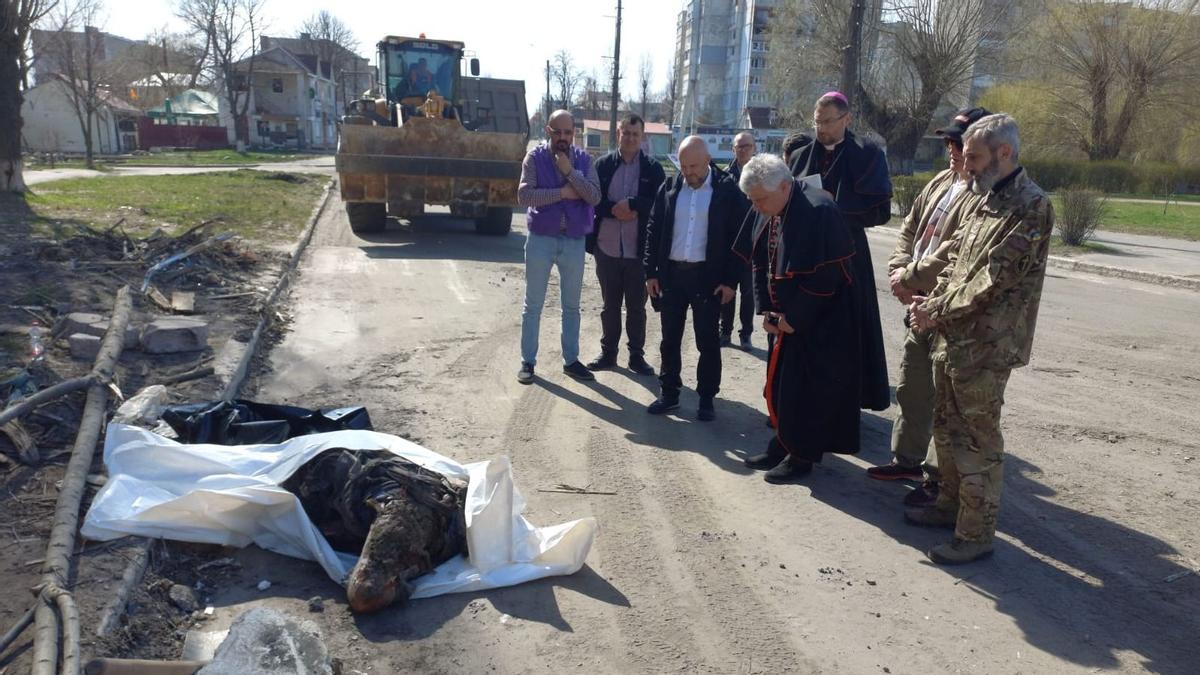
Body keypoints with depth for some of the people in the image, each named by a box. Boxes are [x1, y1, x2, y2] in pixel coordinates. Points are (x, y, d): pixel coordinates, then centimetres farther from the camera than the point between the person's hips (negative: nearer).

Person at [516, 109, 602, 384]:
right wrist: (562, 192, -17)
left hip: (574, 241, 2)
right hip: (541, 239, -2)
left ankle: (571, 360, 24)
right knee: (533, 304, 6)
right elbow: (524, 196, -16)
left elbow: (595, 197, -10)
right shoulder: (535, 157, -5)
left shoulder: (583, 160, 2)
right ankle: (528, 361, 16)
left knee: (571, 305, 12)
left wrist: (570, 172, -19)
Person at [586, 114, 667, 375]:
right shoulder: (603, 164, 3)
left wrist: (631, 204, -17)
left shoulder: (653, 168, 0)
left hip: (639, 249, -1)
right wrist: (614, 209, -16)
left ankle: (636, 355, 21)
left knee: (636, 307, 9)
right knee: (610, 304, 13)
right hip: (607, 248, 1)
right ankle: (608, 352, 25)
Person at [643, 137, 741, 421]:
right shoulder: (669, 187, 4)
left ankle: (707, 397, 17)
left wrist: (730, 280, -8)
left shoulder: (727, 190, -5)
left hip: (708, 276, -3)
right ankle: (668, 393, 22)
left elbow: (736, 237, -4)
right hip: (671, 274, 3)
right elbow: (653, 230, 8)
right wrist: (651, 272, 3)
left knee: (707, 341, 5)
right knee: (670, 339, 10)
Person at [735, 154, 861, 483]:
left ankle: (802, 456, 14)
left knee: (808, 388, 0)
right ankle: (784, 445, 28)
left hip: (820, 322, -8)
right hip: (788, 317, 8)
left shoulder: (818, 212, -23)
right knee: (780, 382, 13)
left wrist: (794, 318, -17)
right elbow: (760, 262, 10)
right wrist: (766, 309, 1)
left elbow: (825, 276, -24)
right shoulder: (767, 214, 0)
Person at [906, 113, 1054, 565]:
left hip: (986, 345, -8)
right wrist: (934, 302, 0)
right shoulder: (977, 198, 12)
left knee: (978, 439, 0)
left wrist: (938, 312, -14)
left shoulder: (1029, 207, -15)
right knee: (946, 426, 19)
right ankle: (950, 504, 36)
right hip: (951, 337, 9)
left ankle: (977, 534, 12)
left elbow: (994, 281, -20)